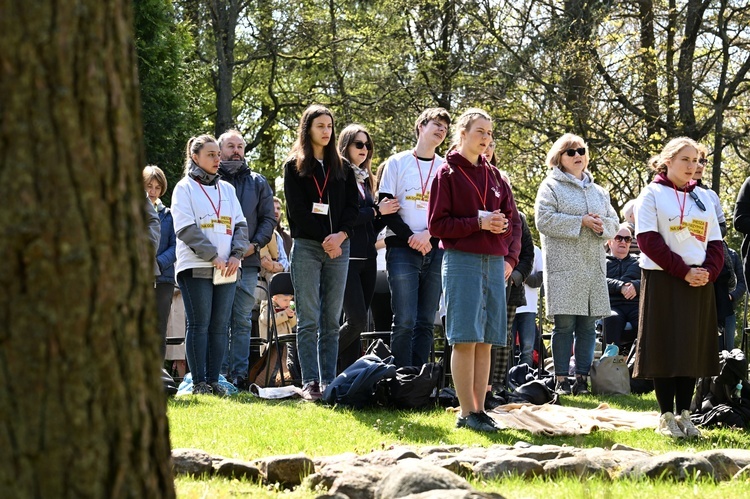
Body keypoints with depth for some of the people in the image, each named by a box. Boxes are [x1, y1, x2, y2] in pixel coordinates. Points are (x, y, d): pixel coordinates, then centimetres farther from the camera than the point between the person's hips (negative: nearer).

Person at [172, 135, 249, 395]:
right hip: (196, 267, -5)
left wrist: (236, 255, -4)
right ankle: (199, 382, -5)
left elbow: (240, 224, 14)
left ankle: (214, 379, 6)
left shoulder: (227, 189, 17)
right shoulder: (185, 188, 1)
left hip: (227, 268, 5)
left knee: (220, 325, 3)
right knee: (199, 324, -6)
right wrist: (212, 256, -14)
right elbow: (186, 228, -8)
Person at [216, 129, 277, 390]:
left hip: (247, 262, 2)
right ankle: (220, 372, 0)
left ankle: (240, 373, 2)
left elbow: (268, 218, 12)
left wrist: (255, 244, -4)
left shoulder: (257, 182, 15)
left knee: (242, 321, 1)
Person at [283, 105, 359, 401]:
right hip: (307, 246, -3)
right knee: (309, 320, -6)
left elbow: (353, 206, 10)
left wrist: (342, 234, -8)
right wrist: (324, 239, -11)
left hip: (339, 246, 3)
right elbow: (297, 209, -4)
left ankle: (329, 380, 3)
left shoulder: (342, 167, 16)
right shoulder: (294, 167, 5)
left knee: (332, 320, 3)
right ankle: (310, 382, -9)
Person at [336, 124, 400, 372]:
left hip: (367, 257, 8)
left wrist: (385, 213, 1)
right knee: (357, 320, -16)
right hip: (348, 256, -8)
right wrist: (377, 211, -13)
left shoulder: (365, 180, 19)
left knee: (357, 322, 5)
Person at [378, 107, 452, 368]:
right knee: (405, 321, -10)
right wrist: (410, 237, -10)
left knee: (426, 322, 3)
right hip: (402, 248, -3)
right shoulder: (397, 163, 6)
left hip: (435, 249, 3)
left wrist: (428, 234, -10)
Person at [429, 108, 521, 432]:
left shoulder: (494, 176, 15)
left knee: (486, 341, 5)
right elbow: (437, 224, -6)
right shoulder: (448, 174, -1)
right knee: (465, 339, -8)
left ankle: (480, 410, 8)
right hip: (462, 261, -5)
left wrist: (510, 257, 3)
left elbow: (513, 221, 18)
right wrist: (477, 223, -15)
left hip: (495, 263, 5)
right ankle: (467, 413, -5)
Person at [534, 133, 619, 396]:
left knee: (588, 325, 3)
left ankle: (582, 378, 7)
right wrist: (581, 222, -14)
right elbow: (544, 220, -11)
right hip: (563, 265, -5)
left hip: (594, 266, 5)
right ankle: (561, 380, -4)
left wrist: (602, 226, -5)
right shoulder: (551, 186, 3)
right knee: (564, 325, -7)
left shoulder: (598, 191, 21)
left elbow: (614, 222, 19)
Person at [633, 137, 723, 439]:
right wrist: (683, 271, -16)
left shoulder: (702, 197, 15)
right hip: (663, 281, -5)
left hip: (699, 283, 5)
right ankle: (666, 417, 1)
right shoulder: (653, 194, -1)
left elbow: (715, 242, 12)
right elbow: (648, 240, -10)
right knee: (666, 349, -4)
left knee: (693, 350, 5)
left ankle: (684, 414, 10)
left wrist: (709, 272, -8)